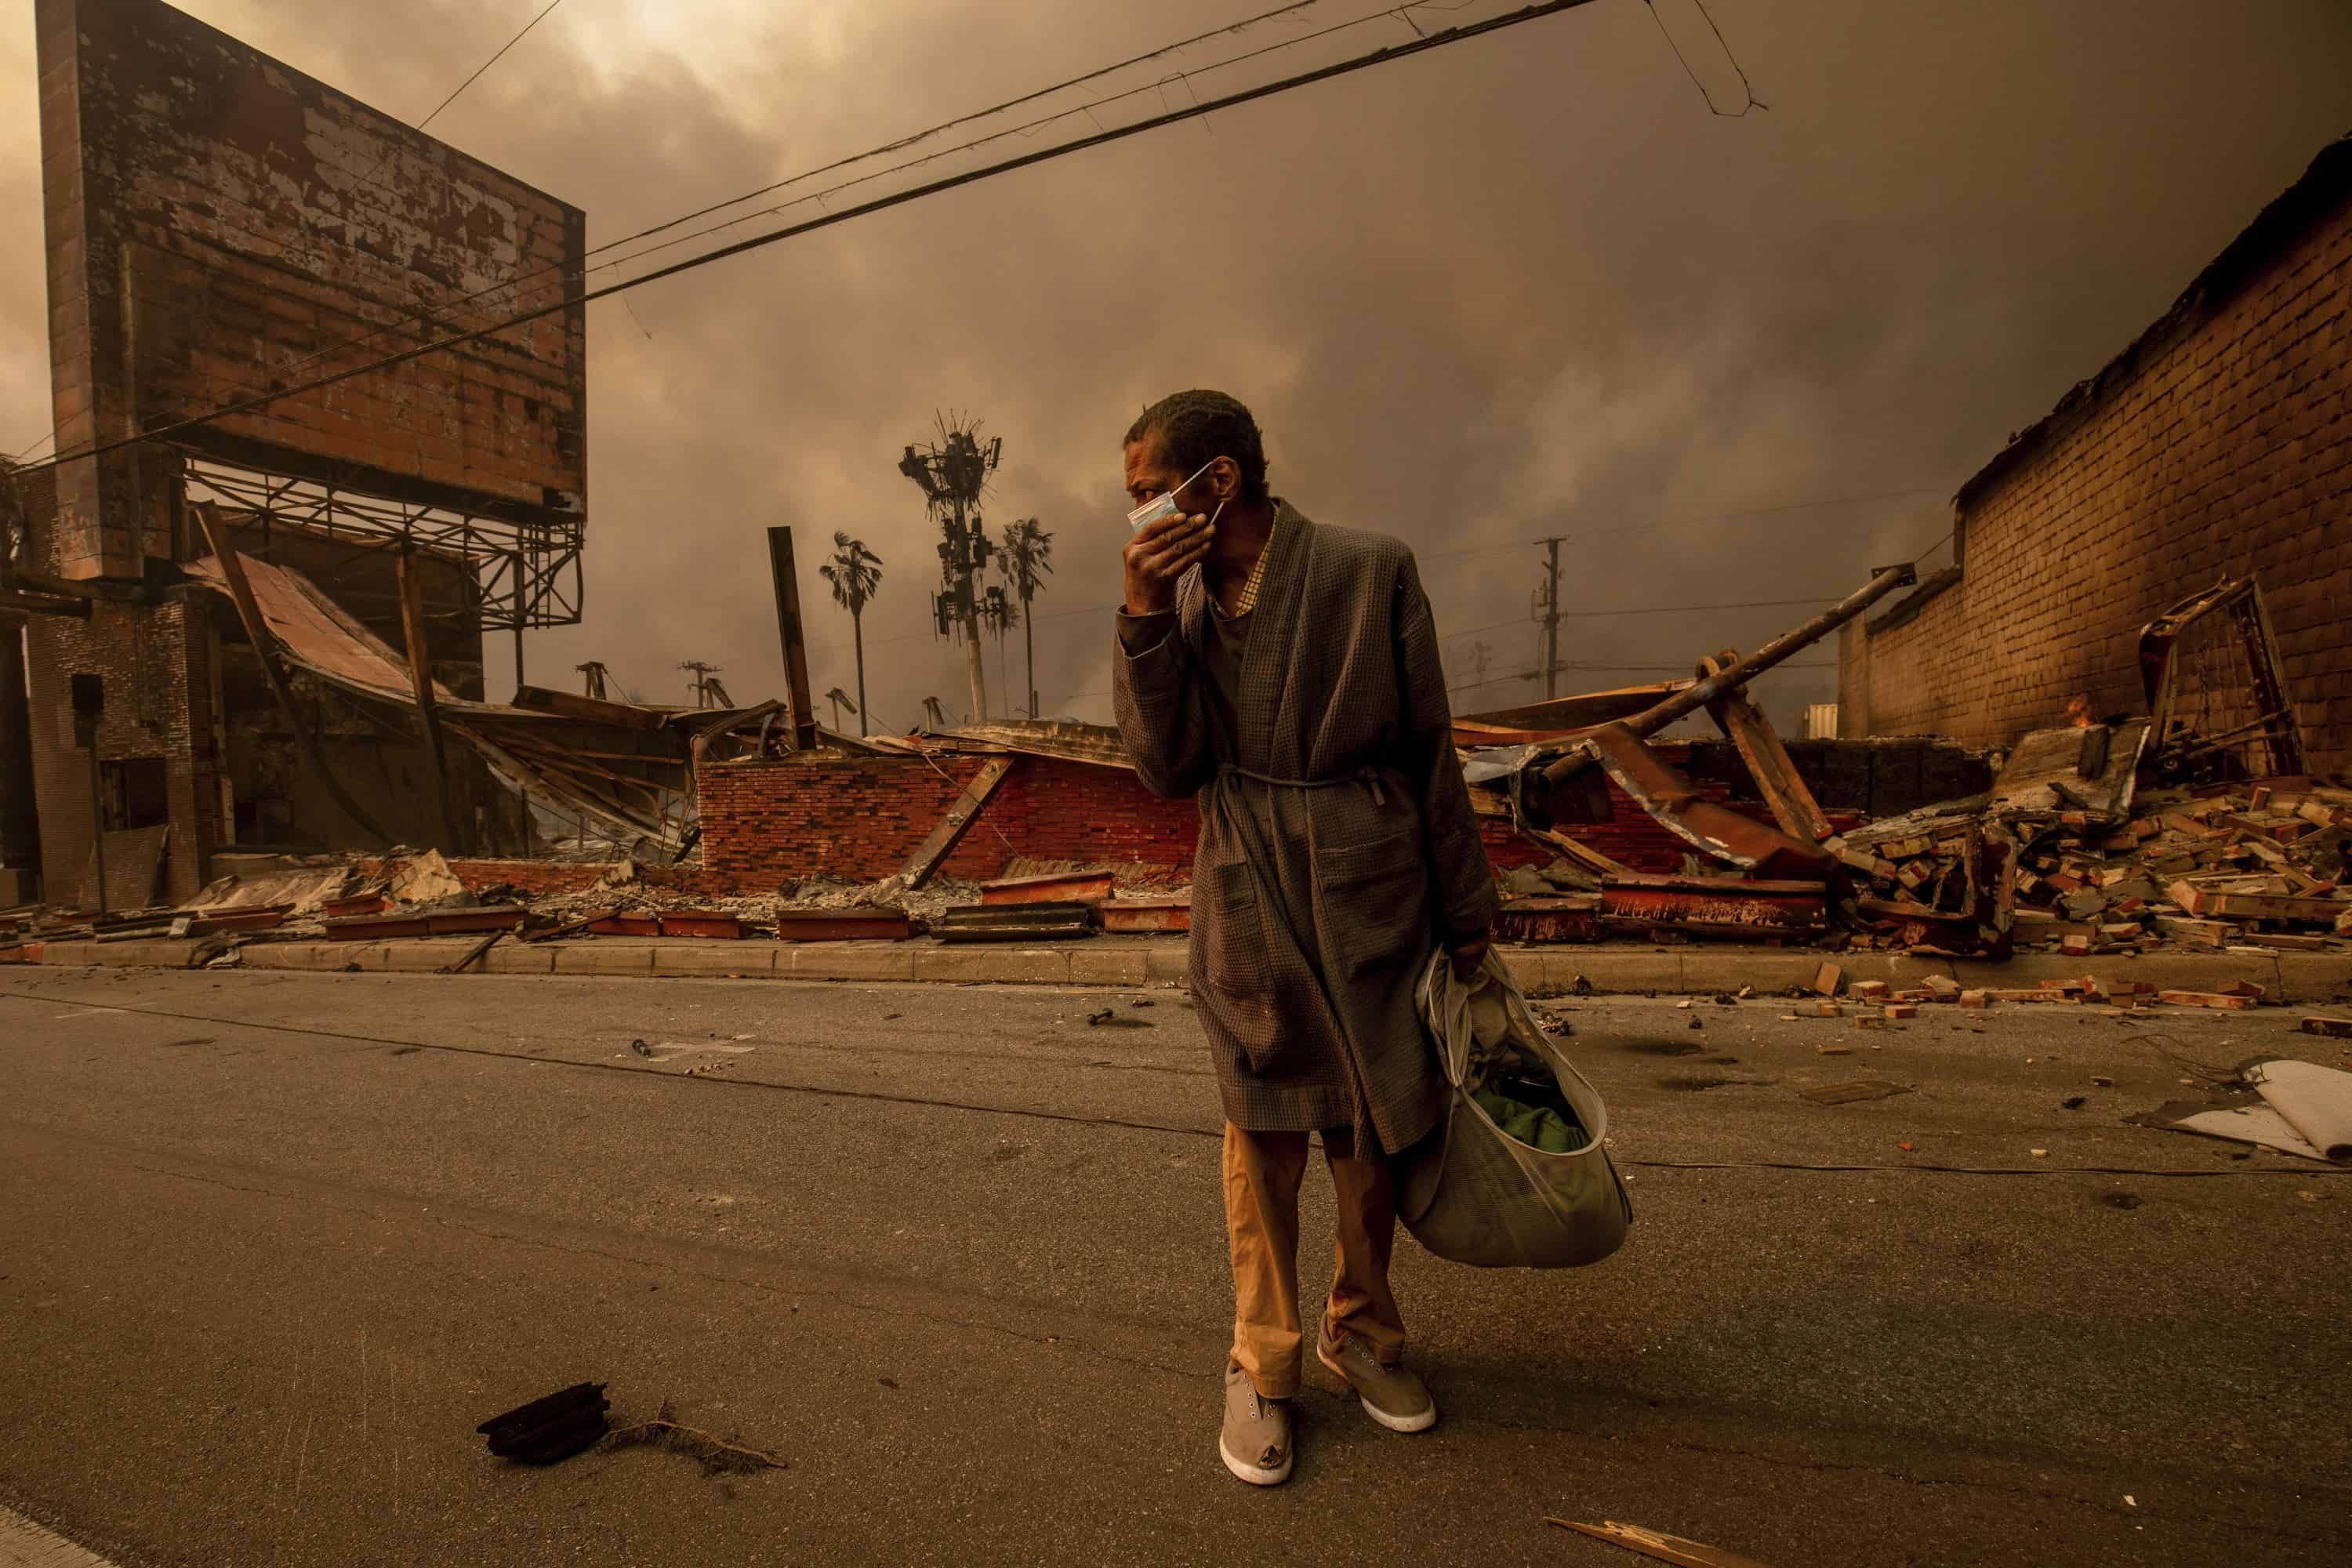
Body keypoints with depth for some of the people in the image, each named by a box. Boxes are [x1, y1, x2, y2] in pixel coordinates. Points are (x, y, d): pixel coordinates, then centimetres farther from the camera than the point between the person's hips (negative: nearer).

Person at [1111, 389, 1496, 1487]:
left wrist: (1464, 917, 2)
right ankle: (1261, 1365, 29)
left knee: (1376, 1130, 12)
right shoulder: (1181, 598, 2)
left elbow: (1429, 751, -3)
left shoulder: (1369, 572, -8)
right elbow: (1166, 770, -7)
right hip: (1250, 906, 1)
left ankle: (1361, 1331, 37)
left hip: (1371, 899, -1)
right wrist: (1145, 618, -17)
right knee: (1263, 1134, 10)